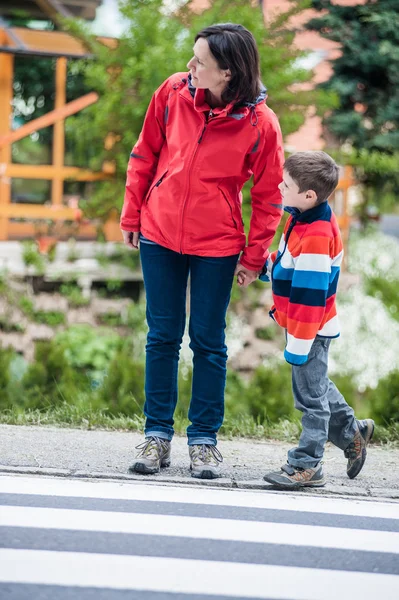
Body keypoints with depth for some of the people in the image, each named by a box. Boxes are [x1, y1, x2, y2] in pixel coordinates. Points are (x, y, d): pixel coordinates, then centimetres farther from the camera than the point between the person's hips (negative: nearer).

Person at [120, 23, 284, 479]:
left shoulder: (259, 123, -14)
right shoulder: (173, 92, -7)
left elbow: (268, 195, -5)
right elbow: (145, 155, 5)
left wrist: (254, 256, -3)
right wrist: (131, 215, 6)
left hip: (216, 245, -2)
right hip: (159, 235, 2)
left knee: (208, 342, 6)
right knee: (162, 336, 9)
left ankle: (203, 439, 17)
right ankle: (157, 434, 18)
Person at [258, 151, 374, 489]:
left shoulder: (315, 236, -29)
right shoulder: (306, 219, 2)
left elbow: (309, 294, -27)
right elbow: (287, 264, 19)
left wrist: (298, 344, -24)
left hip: (312, 330, -10)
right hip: (305, 324, 10)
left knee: (311, 395, 1)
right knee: (316, 386, 25)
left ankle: (306, 465, 10)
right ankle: (352, 433, 40)